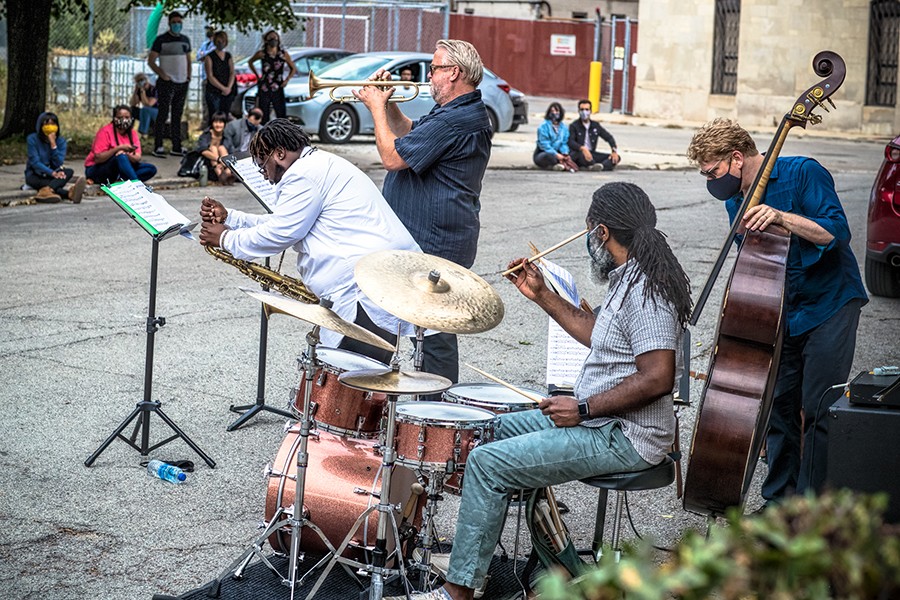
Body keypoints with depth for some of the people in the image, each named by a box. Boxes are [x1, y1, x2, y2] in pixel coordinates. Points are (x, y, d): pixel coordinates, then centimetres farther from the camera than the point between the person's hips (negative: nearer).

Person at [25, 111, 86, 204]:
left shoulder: (61, 140, -2)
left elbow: (58, 164, -13)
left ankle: (45, 191, -59)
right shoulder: (32, 139, -11)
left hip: (53, 174, 3)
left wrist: (53, 144, -21)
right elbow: (35, 162, -19)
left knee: (69, 172, -29)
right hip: (35, 175, -3)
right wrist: (53, 173, -33)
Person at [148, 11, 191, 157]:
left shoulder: (185, 40, 14)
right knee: (163, 114, -8)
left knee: (177, 115, 9)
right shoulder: (161, 40, -3)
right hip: (166, 83, -6)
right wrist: (162, 75, -15)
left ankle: (176, 147, 12)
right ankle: (158, 147, -7)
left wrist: (188, 75, 9)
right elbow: (151, 61, -5)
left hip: (182, 83, 6)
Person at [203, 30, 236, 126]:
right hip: (213, 92, -4)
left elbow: (232, 73, 7)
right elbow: (210, 77, -8)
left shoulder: (228, 56, 13)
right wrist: (223, 88, -13)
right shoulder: (210, 56, -2)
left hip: (227, 93, 4)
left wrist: (229, 88, -10)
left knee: (225, 118, 4)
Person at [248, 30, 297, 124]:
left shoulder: (283, 55, 2)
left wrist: (287, 79, -1)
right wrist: (257, 76, 10)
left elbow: (293, 69, 13)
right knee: (263, 116, 1)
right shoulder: (261, 54, 0)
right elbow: (250, 62, 17)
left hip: (278, 89, 1)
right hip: (264, 90, 0)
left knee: (282, 116, -2)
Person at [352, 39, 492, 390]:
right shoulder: (468, 112, 14)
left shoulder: (454, 121, -22)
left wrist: (376, 107, -8)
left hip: (434, 245, -11)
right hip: (436, 241, 11)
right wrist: (386, 103, 10)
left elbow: (393, 157, -22)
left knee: (434, 331, -5)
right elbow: (410, 136, 25)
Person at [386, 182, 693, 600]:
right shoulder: (632, 276, 11)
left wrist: (584, 409, -23)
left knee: (488, 463, -16)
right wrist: (541, 295, 18)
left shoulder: (644, 290, -22)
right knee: (496, 430, 20)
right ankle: (476, 550, 25)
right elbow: (596, 333, 24)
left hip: (625, 439, -11)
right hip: (602, 419, 11)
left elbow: (658, 377, -29)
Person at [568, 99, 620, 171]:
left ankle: (602, 166, -44)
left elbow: (609, 138, 14)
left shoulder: (595, 125, 11)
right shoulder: (574, 126, -3)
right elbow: (571, 142, -19)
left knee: (616, 158, -14)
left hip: (592, 154, 5)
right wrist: (582, 148, -38)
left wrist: (614, 151, -6)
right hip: (578, 154, -5)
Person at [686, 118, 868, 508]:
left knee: (819, 410, -7)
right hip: (782, 313, 6)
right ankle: (779, 499, 18)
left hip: (829, 304, -6)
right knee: (779, 406, 6)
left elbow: (837, 233, -23)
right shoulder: (737, 201, 5)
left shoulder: (801, 173, -15)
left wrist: (782, 217, -35)